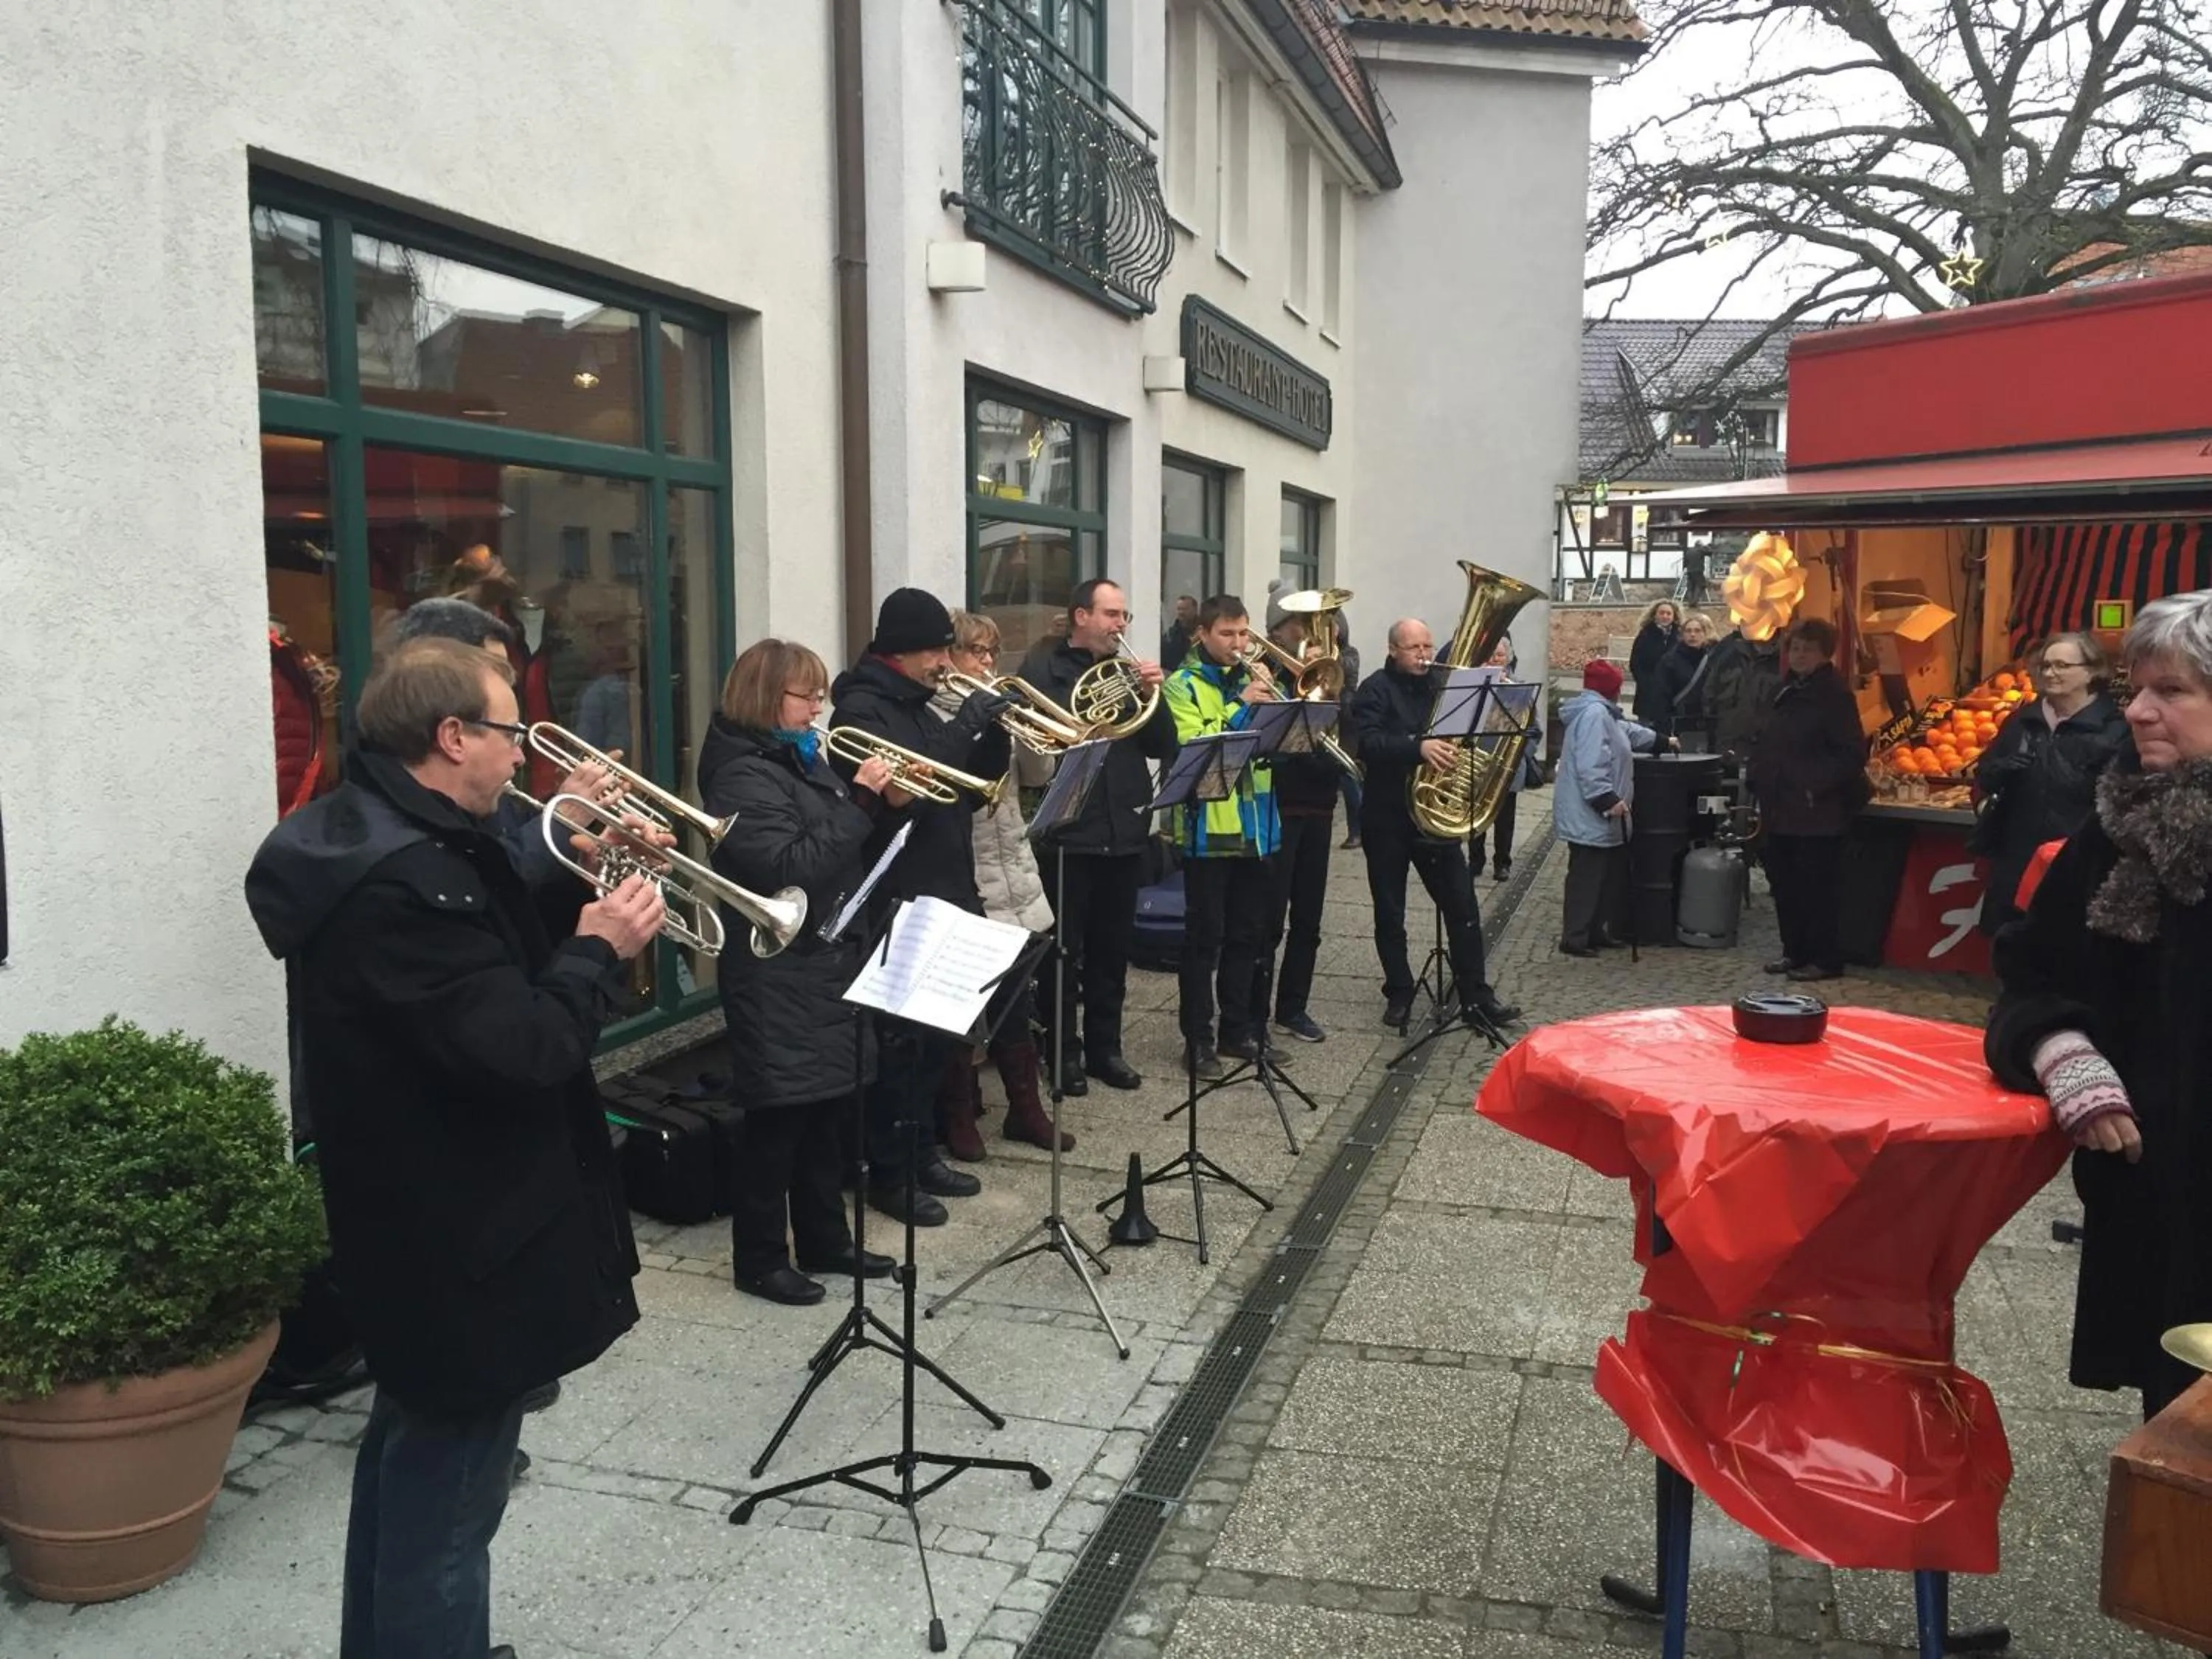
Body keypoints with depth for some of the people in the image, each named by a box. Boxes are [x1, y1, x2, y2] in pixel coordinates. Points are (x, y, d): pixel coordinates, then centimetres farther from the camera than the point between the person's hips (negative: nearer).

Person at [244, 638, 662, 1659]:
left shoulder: (375, 838, 6)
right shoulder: (403, 882, -28)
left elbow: (494, 963, 11)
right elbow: (525, 1049, -30)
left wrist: (576, 894, 1)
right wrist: (600, 951, -16)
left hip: (419, 1214, 12)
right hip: (459, 1232, -12)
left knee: (411, 1447, 27)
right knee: (448, 1491, 3)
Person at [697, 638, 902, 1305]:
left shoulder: (801, 761, 13)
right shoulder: (744, 776, -15)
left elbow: (850, 855, 17)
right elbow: (794, 869, -26)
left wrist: (888, 807, -1)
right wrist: (858, 799, -23)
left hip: (828, 965, 9)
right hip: (778, 978, -9)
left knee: (829, 1111, 16)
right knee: (779, 1118, 0)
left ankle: (825, 1240, 29)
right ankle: (759, 1260, 13)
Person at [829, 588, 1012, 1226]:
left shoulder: (919, 708, 14)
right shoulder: (861, 711, -13)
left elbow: (966, 793, 14)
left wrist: (995, 735, -1)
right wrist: (963, 727, -23)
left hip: (943, 897, 9)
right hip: (897, 904, -9)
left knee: (936, 1036, 16)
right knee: (900, 1040, -1)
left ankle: (920, 1152, 28)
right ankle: (888, 1172, 10)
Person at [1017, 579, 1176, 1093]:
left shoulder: (1127, 672, 13)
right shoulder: (1043, 669, -2)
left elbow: (1163, 747, 7)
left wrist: (1153, 696, -8)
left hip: (1124, 829, 5)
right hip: (1067, 831, -5)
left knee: (1111, 949, 12)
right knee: (1064, 949, 3)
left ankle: (1105, 1047, 23)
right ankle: (1063, 1051, 15)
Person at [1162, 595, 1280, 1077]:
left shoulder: (1254, 678, 14)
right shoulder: (1182, 685, -4)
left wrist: (1271, 697, -10)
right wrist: (1241, 704, -21)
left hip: (1256, 826, 6)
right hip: (1208, 828, -6)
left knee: (1248, 935, 12)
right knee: (1204, 937, -1)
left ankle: (1238, 1030, 23)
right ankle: (1198, 1039, 6)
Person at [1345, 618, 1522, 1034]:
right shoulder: (1376, 690, -8)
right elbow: (1369, 743, -24)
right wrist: (1418, 748, -39)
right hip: (1387, 817, -4)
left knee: (1462, 906, 3)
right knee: (1390, 914, 6)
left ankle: (1475, 993, 12)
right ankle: (1399, 995, 19)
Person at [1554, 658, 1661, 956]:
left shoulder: (1602, 713, 18)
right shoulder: (1594, 713, -18)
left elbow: (1628, 732, 38)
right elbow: (1591, 765, -26)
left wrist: (1660, 740, 48)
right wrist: (1608, 799, -26)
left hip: (1598, 817, 11)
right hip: (1589, 816, -11)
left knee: (1611, 873, 15)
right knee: (1587, 876, -6)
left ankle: (1595, 931, 23)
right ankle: (1574, 939, -2)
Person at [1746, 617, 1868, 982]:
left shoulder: (1834, 695, -11)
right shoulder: (1787, 691, 14)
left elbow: (1853, 755, -15)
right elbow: (1768, 746, 22)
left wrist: (1818, 787, -20)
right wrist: (1760, 785, 12)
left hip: (1818, 812, -8)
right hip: (1782, 808, 8)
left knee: (1817, 887, -2)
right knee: (1784, 883, 14)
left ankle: (1826, 960, 7)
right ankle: (1795, 952, 26)